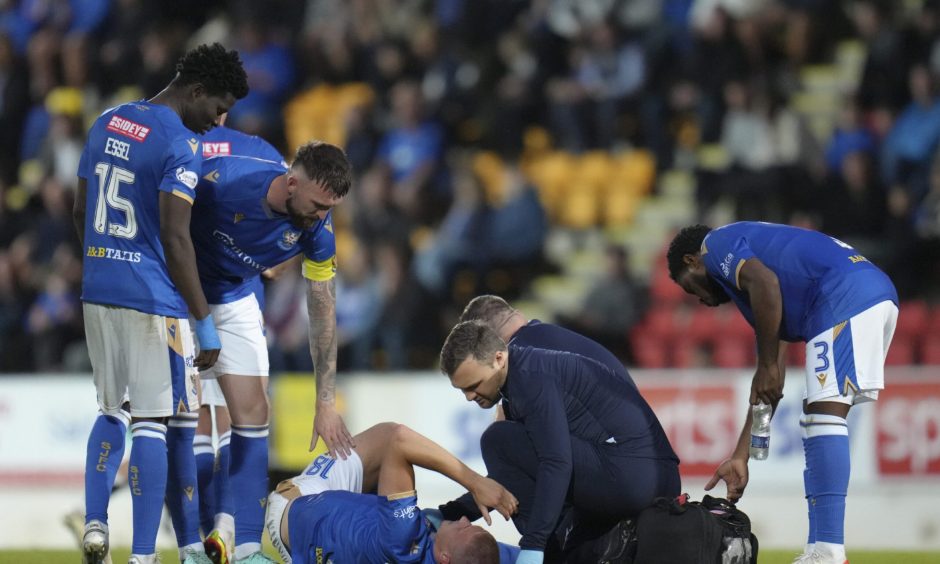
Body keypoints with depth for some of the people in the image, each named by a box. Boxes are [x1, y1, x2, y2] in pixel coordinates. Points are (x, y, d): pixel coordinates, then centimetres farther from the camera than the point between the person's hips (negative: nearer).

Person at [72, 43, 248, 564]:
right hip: (152, 299, -7)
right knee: (155, 422, -3)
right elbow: (174, 238, -18)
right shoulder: (181, 146, -14)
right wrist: (205, 321, -13)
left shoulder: (106, 124, 10)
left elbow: (80, 213, 16)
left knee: (112, 412, 20)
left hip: (98, 290, 7)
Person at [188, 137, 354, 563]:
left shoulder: (317, 229, -19)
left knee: (253, 413, -3)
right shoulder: (222, 179, -33)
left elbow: (322, 313, -11)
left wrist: (326, 403, -12)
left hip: (236, 301, 4)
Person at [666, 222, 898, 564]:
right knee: (818, 416, 14)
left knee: (825, 412, -15)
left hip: (847, 293, -10)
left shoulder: (716, 244, 11)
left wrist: (767, 365, -7)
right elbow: (768, 389, 32)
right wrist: (740, 458, 33)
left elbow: (765, 282, -14)